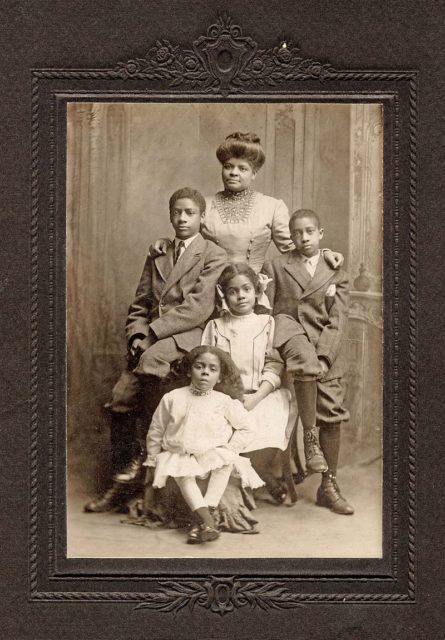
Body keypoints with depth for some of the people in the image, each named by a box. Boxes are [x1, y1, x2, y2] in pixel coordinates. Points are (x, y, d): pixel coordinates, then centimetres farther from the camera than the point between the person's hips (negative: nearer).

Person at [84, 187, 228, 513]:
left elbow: (198, 308, -10)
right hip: (152, 339, 6)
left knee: (152, 357, -35)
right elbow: (140, 303, 18)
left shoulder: (215, 256, 2)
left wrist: (152, 331, -16)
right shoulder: (157, 254, 21)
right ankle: (123, 482, 0)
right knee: (121, 397, -12)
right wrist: (136, 335, -3)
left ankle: (141, 461, -20)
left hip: (189, 337, -6)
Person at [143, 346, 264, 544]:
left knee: (226, 461, -31)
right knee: (183, 475, -31)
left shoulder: (224, 402, -1)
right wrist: (152, 463, 10)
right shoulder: (173, 398, 0)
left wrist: (229, 449, -6)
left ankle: (199, 520, -33)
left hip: (214, 455, 0)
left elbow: (244, 429, 8)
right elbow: (155, 432, 8)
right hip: (181, 455, 0)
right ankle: (207, 519, -42)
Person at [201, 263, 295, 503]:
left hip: (262, 396, 0)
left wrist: (254, 398, -13)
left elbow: (274, 367, 1)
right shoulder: (215, 326, 9)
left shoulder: (267, 323, 7)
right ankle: (271, 483, -4)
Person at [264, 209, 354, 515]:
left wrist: (322, 356, -13)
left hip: (327, 350, 2)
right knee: (305, 363, -36)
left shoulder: (336, 273, 12)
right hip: (289, 328, -2)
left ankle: (329, 486, 11)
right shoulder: (276, 267, 11)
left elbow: (338, 321, 3)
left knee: (331, 417, -1)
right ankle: (309, 436, -22)